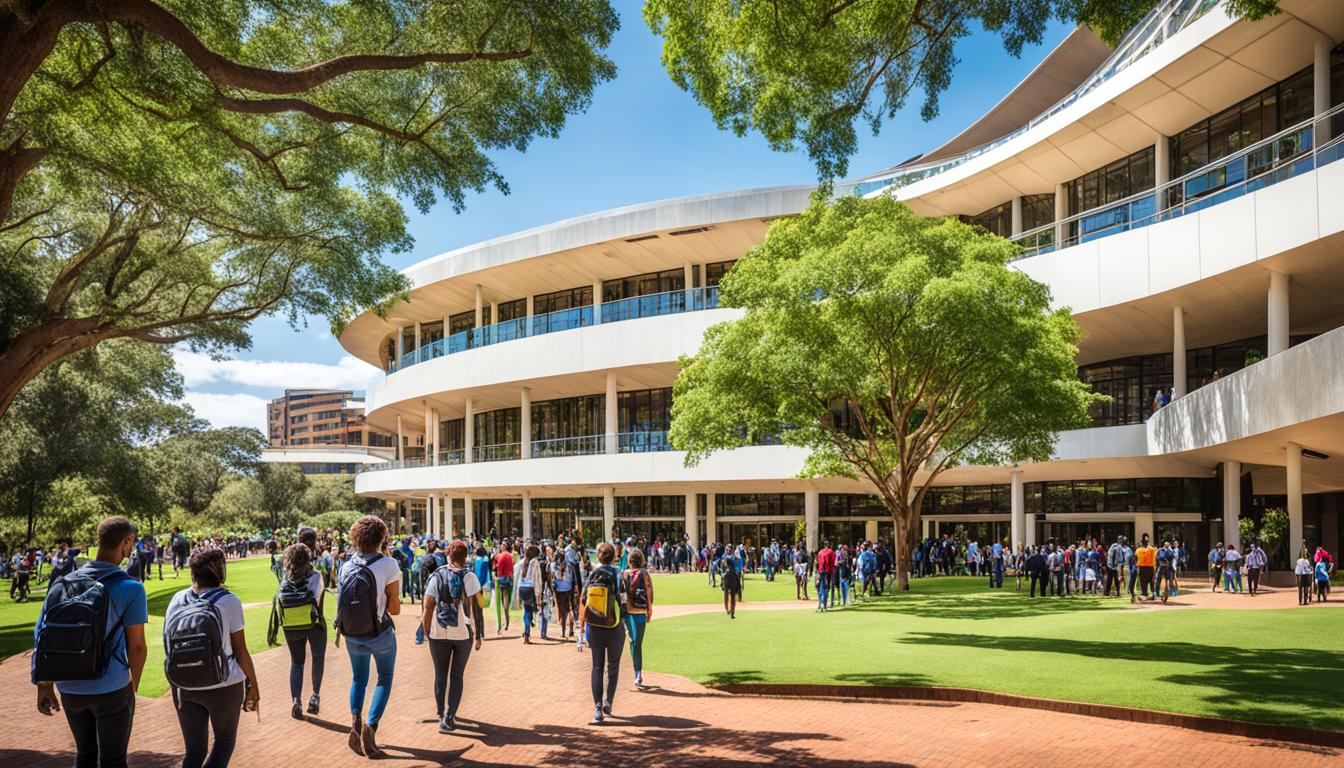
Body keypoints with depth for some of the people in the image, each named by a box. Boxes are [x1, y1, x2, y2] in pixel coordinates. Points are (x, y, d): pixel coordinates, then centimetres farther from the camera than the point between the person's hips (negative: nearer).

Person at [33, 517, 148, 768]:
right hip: (111, 690, -4)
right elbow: (136, 647, -10)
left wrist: (44, 686, 10)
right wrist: (133, 685, 6)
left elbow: (42, 636, 2)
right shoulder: (131, 589, -13)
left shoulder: (63, 584, 0)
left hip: (69, 689, 4)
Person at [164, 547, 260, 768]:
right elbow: (240, 651, -8)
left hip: (184, 687, 3)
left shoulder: (178, 600, 1)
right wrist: (253, 686, 1)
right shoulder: (229, 601, -11)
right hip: (223, 685, -3)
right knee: (225, 740, 18)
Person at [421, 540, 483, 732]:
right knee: (456, 676, 8)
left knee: (440, 675, 16)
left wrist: (426, 632, 8)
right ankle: (449, 718, -2)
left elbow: (427, 608, -2)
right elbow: (476, 608, -8)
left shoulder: (436, 577, 1)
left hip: (439, 634, 1)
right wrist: (479, 635, -2)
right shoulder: (470, 577, -4)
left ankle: (442, 714, 26)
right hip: (464, 633, -1)